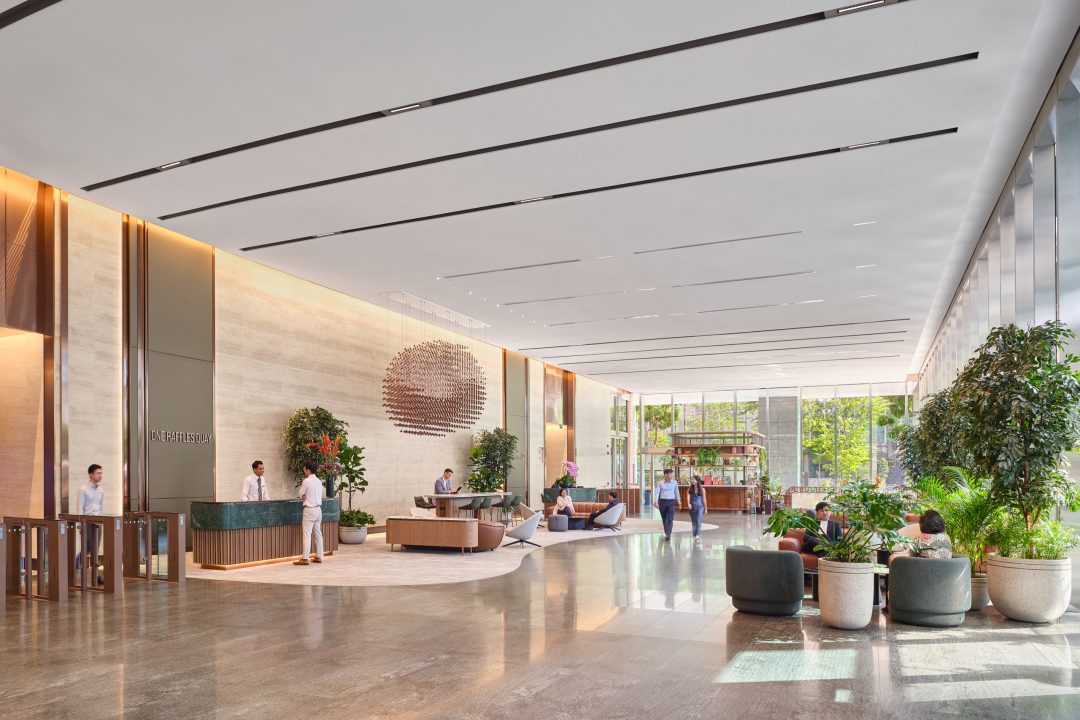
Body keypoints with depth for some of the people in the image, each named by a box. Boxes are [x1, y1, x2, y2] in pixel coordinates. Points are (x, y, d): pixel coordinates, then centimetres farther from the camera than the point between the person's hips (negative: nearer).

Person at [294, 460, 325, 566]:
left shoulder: (306, 481, -12)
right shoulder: (319, 481, 9)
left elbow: (302, 496, -4)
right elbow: (320, 495, 9)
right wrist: (310, 497, 1)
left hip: (309, 510, -7)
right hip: (318, 509, 7)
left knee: (307, 534, -6)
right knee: (318, 533, 11)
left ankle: (304, 558, -7)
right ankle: (318, 556, 16)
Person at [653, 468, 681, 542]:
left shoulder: (674, 483, 3)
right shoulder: (660, 483, 0)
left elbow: (677, 493, 11)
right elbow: (657, 492, -7)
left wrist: (679, 503, 15)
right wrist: (656, 501, -21)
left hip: (671, 502, -1)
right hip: (662, 502, 1)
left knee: (670, 519, -14)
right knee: (664, 519, 10)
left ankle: (668, 535, -21)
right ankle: (666, 534, 25)